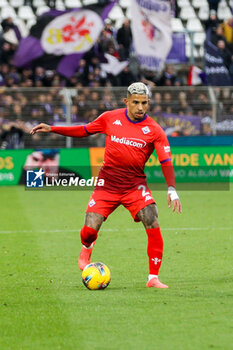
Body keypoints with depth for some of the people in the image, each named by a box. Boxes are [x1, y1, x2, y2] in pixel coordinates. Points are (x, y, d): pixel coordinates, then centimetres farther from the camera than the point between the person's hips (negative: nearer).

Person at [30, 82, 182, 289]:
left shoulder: (154, 130, -5)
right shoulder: (110, 118, 1)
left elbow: (166, 161, -9)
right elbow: (84, 131, 14)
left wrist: (172, 190, -22)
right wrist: (51, 129, 9)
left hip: (135, 185, -1)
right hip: (107, 184, 1)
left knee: (153, 225, -19)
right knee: (89, 230, -10)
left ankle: (153, 278, -8)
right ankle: (86, 248, 30)